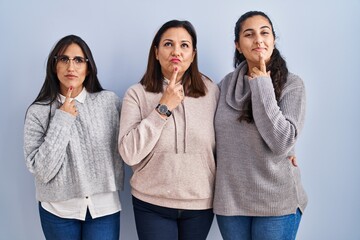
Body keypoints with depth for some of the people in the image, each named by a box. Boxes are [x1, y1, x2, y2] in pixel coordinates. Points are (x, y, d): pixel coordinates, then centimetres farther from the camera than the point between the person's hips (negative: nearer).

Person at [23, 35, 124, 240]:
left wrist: (113, 187, 8)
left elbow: (121, 151, 5)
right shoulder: (38, 111, -6)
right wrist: (61, 120, -16)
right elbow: (41, 170, -13)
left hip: (104, 207, 0)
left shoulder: (109, 101, -4)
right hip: (58, 209, 0)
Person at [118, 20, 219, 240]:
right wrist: (163, 108, -18)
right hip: (152, 205, -2)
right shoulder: (137, 94, -7)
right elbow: (129, 153, -16)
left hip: (201, 203, 2)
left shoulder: (211, 91, -2)